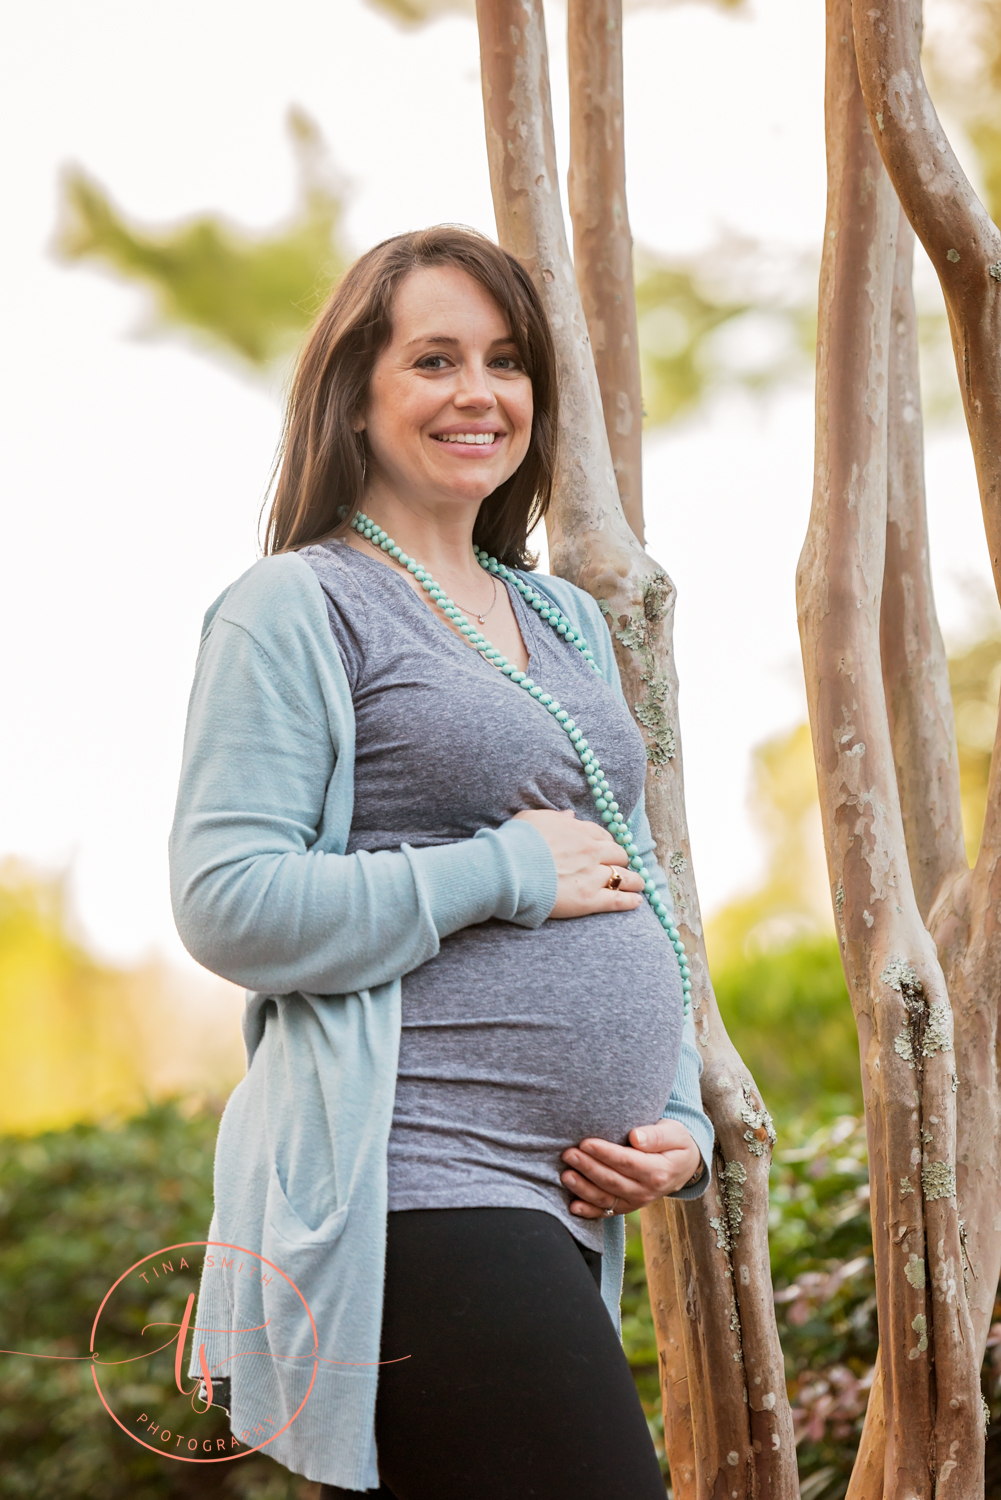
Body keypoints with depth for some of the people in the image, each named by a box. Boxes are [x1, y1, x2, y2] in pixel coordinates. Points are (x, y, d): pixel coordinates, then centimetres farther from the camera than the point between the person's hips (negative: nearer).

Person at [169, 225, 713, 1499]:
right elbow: (228, 904, -13)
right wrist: (507, 872, -11)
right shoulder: (296, 609, -3)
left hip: (562, 1204, 8)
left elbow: (634, 893, 27)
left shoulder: (567, 623, 21)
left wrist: (679, 1119, 11)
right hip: (408, 1194, -8)